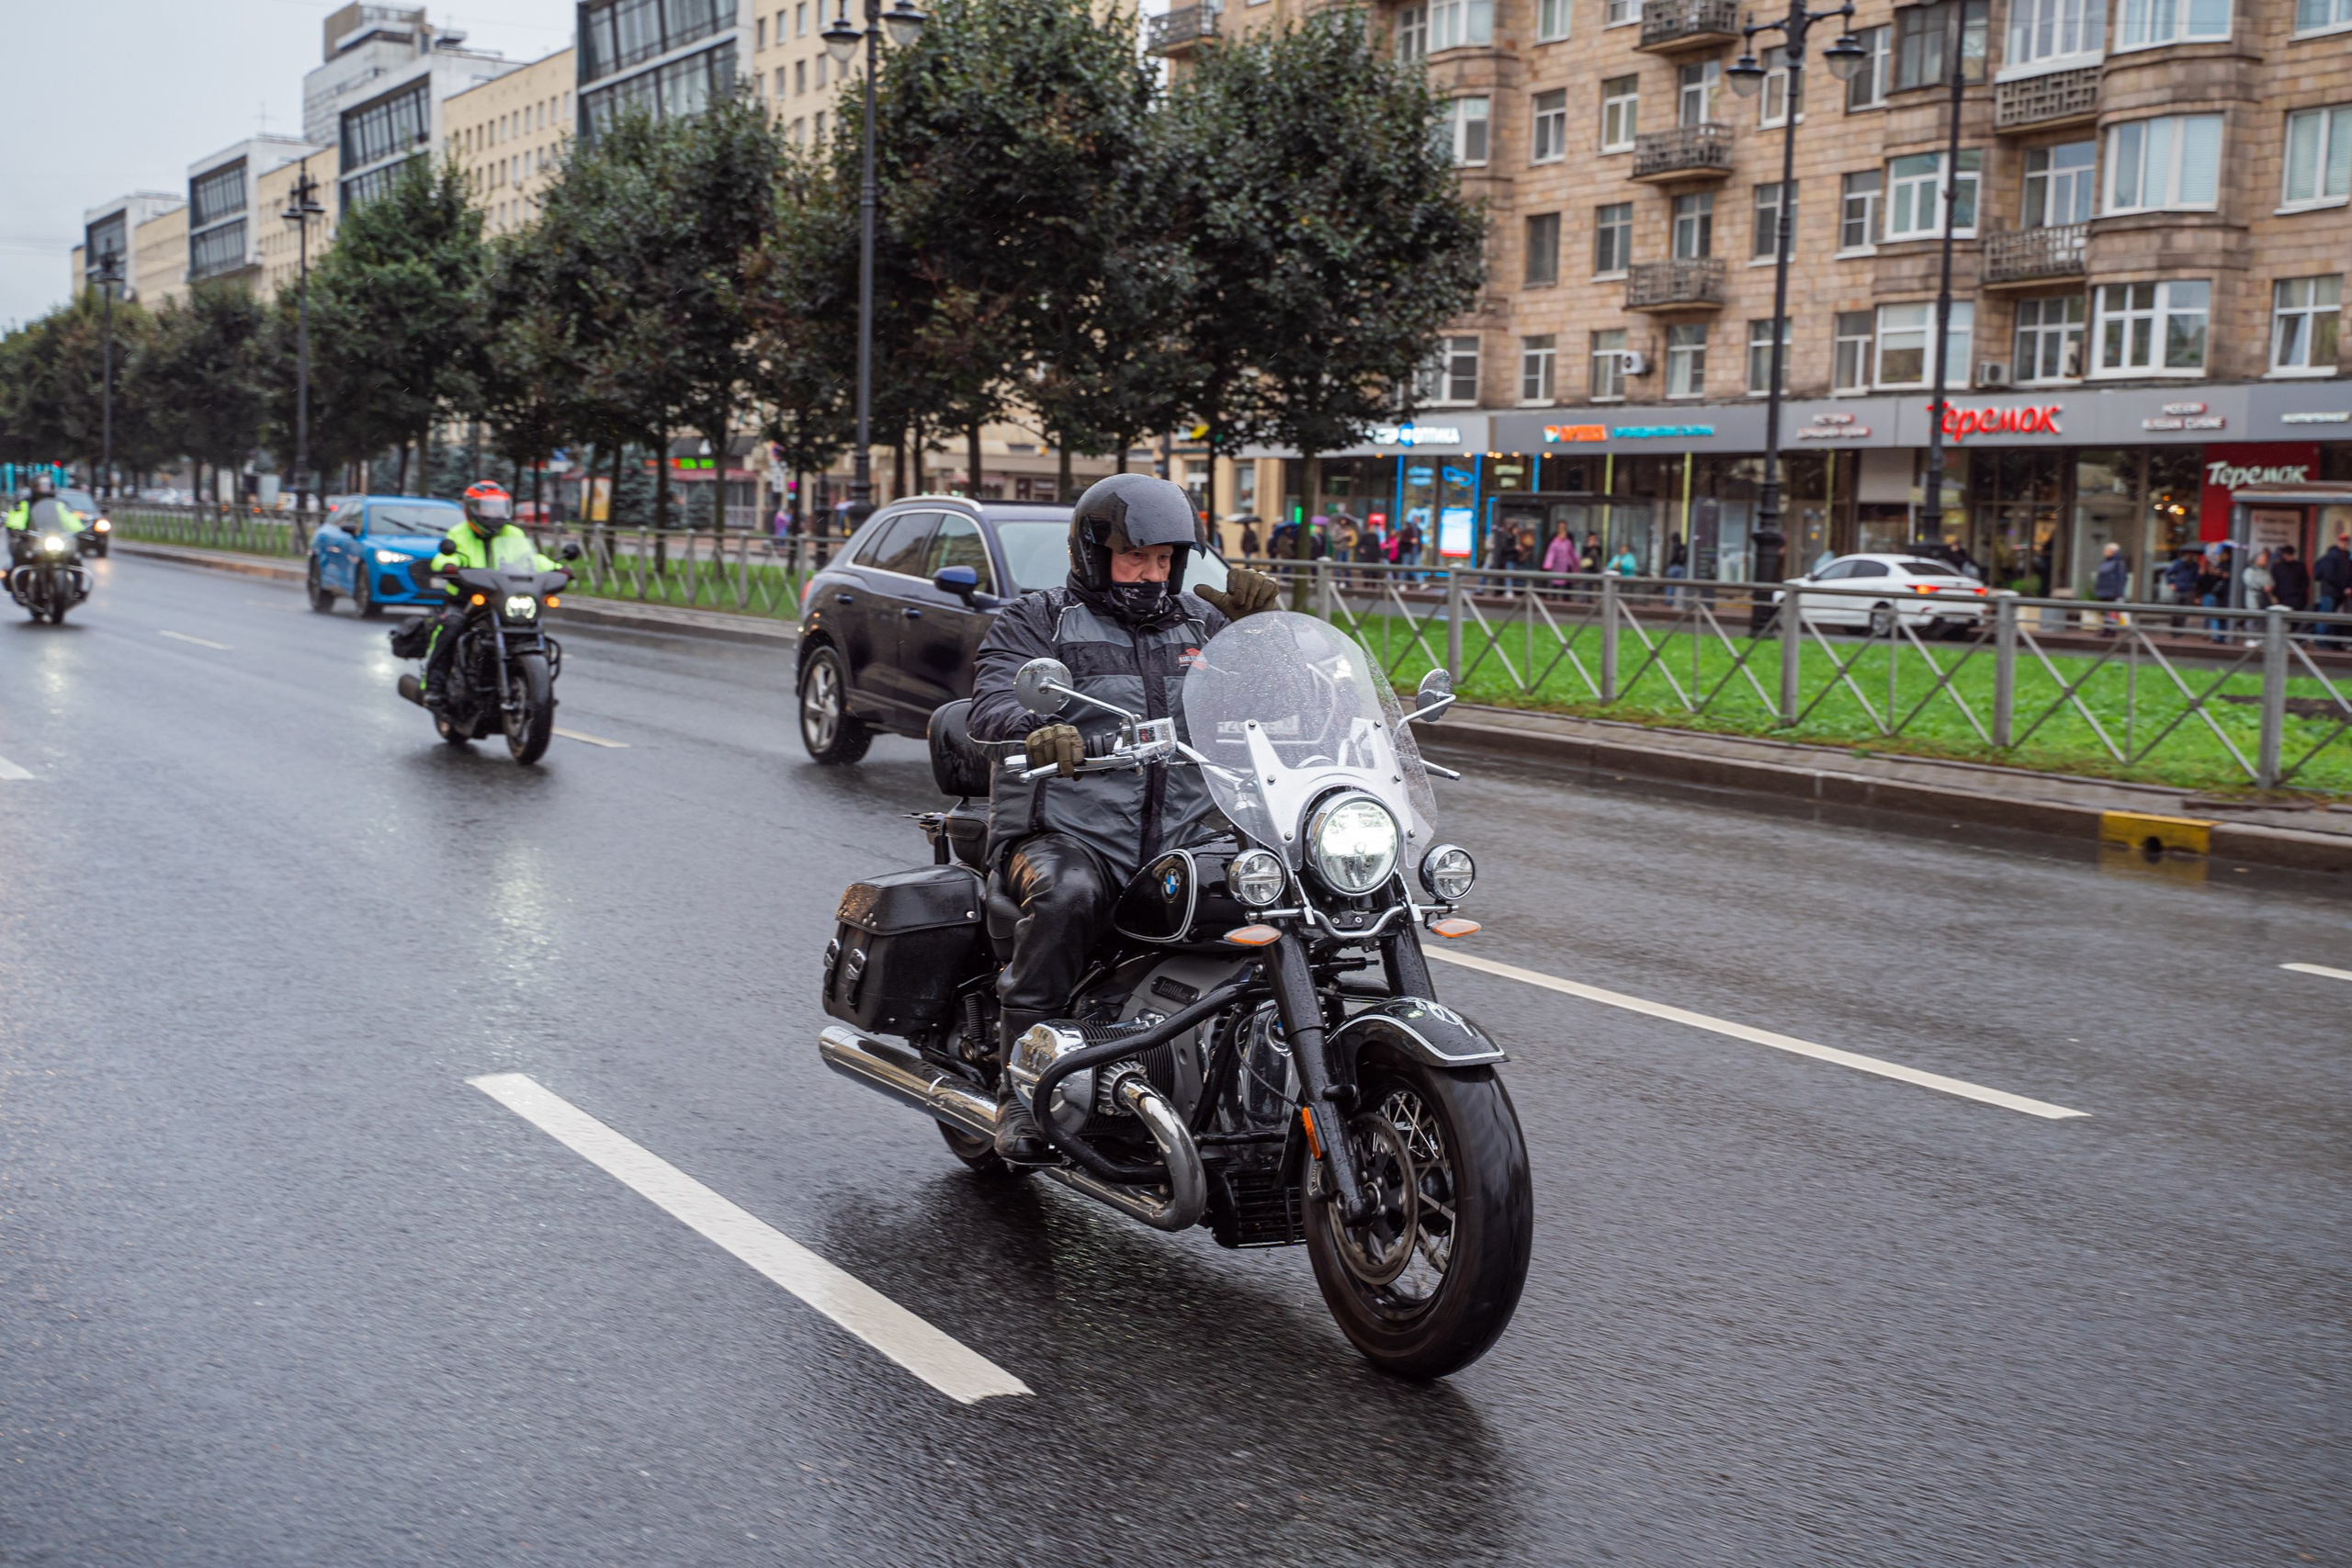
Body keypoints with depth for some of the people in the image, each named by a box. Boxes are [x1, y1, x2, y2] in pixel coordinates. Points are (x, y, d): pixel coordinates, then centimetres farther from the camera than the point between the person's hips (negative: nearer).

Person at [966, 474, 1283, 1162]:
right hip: (1063, 835, -4)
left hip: (1181, 843, 4)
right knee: (1067, 895, -37)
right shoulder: (1036, 619, 8)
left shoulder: (1202, 621, 21)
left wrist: (1267, 624, -1)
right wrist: (1039, 731, -34)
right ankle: (1020, 1089, -27)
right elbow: (991, 705, -10)